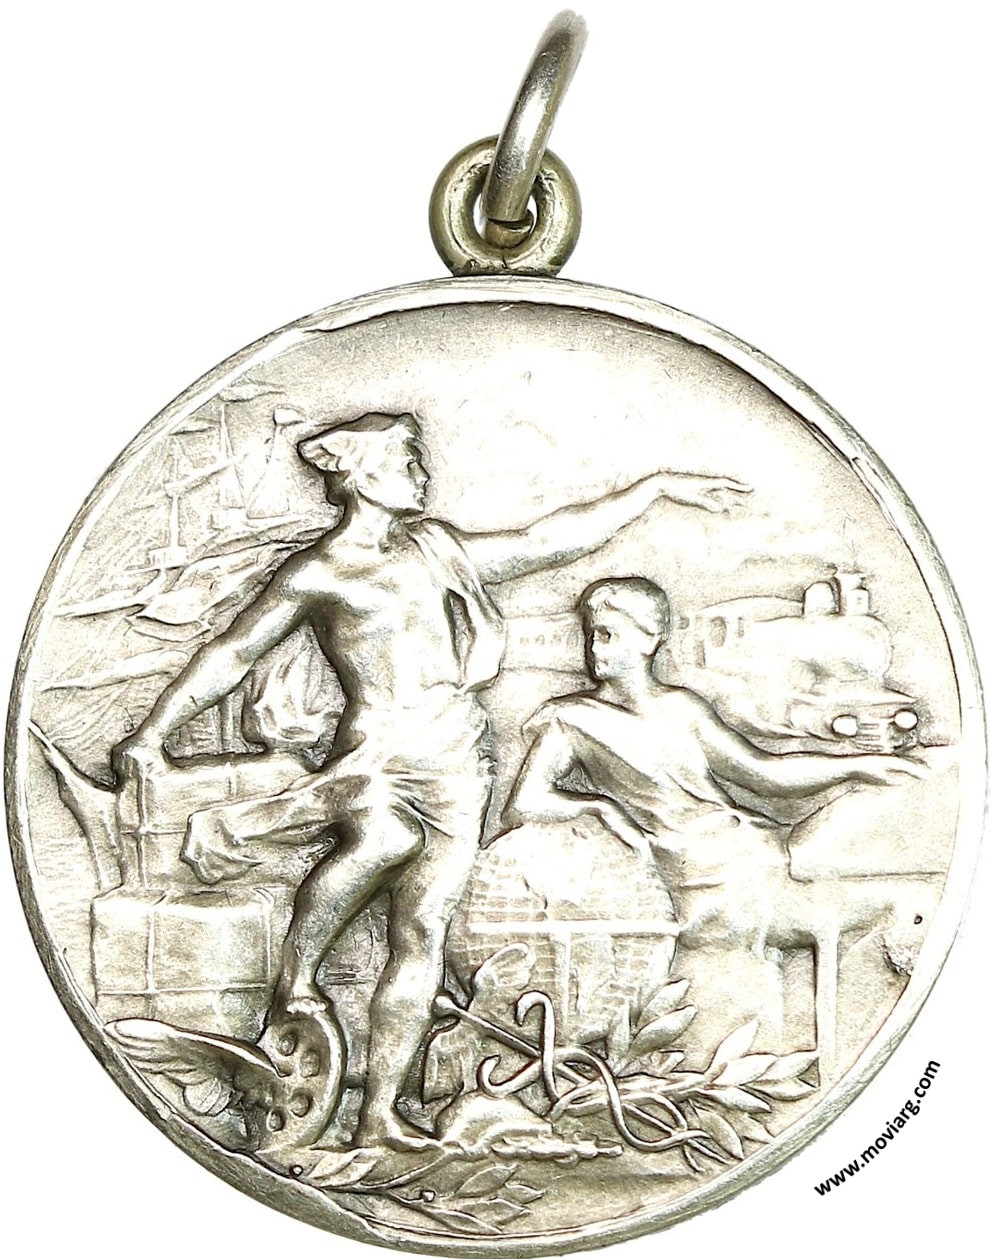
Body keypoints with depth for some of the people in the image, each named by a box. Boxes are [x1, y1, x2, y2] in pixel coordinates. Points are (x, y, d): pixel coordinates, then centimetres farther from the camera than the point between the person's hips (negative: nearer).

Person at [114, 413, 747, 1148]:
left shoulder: (440, 548, 19)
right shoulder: (316, 574, 6)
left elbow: (550, 540, 23)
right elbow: (233, 652, 4)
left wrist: (658, 487, 23)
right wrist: (154, 732, -5)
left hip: (460, 766, 4)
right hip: (378, 757, -4)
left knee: (422, 935, -2)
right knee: (385, 837, -37)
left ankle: (378, 1117, 2)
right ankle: (294, 985, -18)